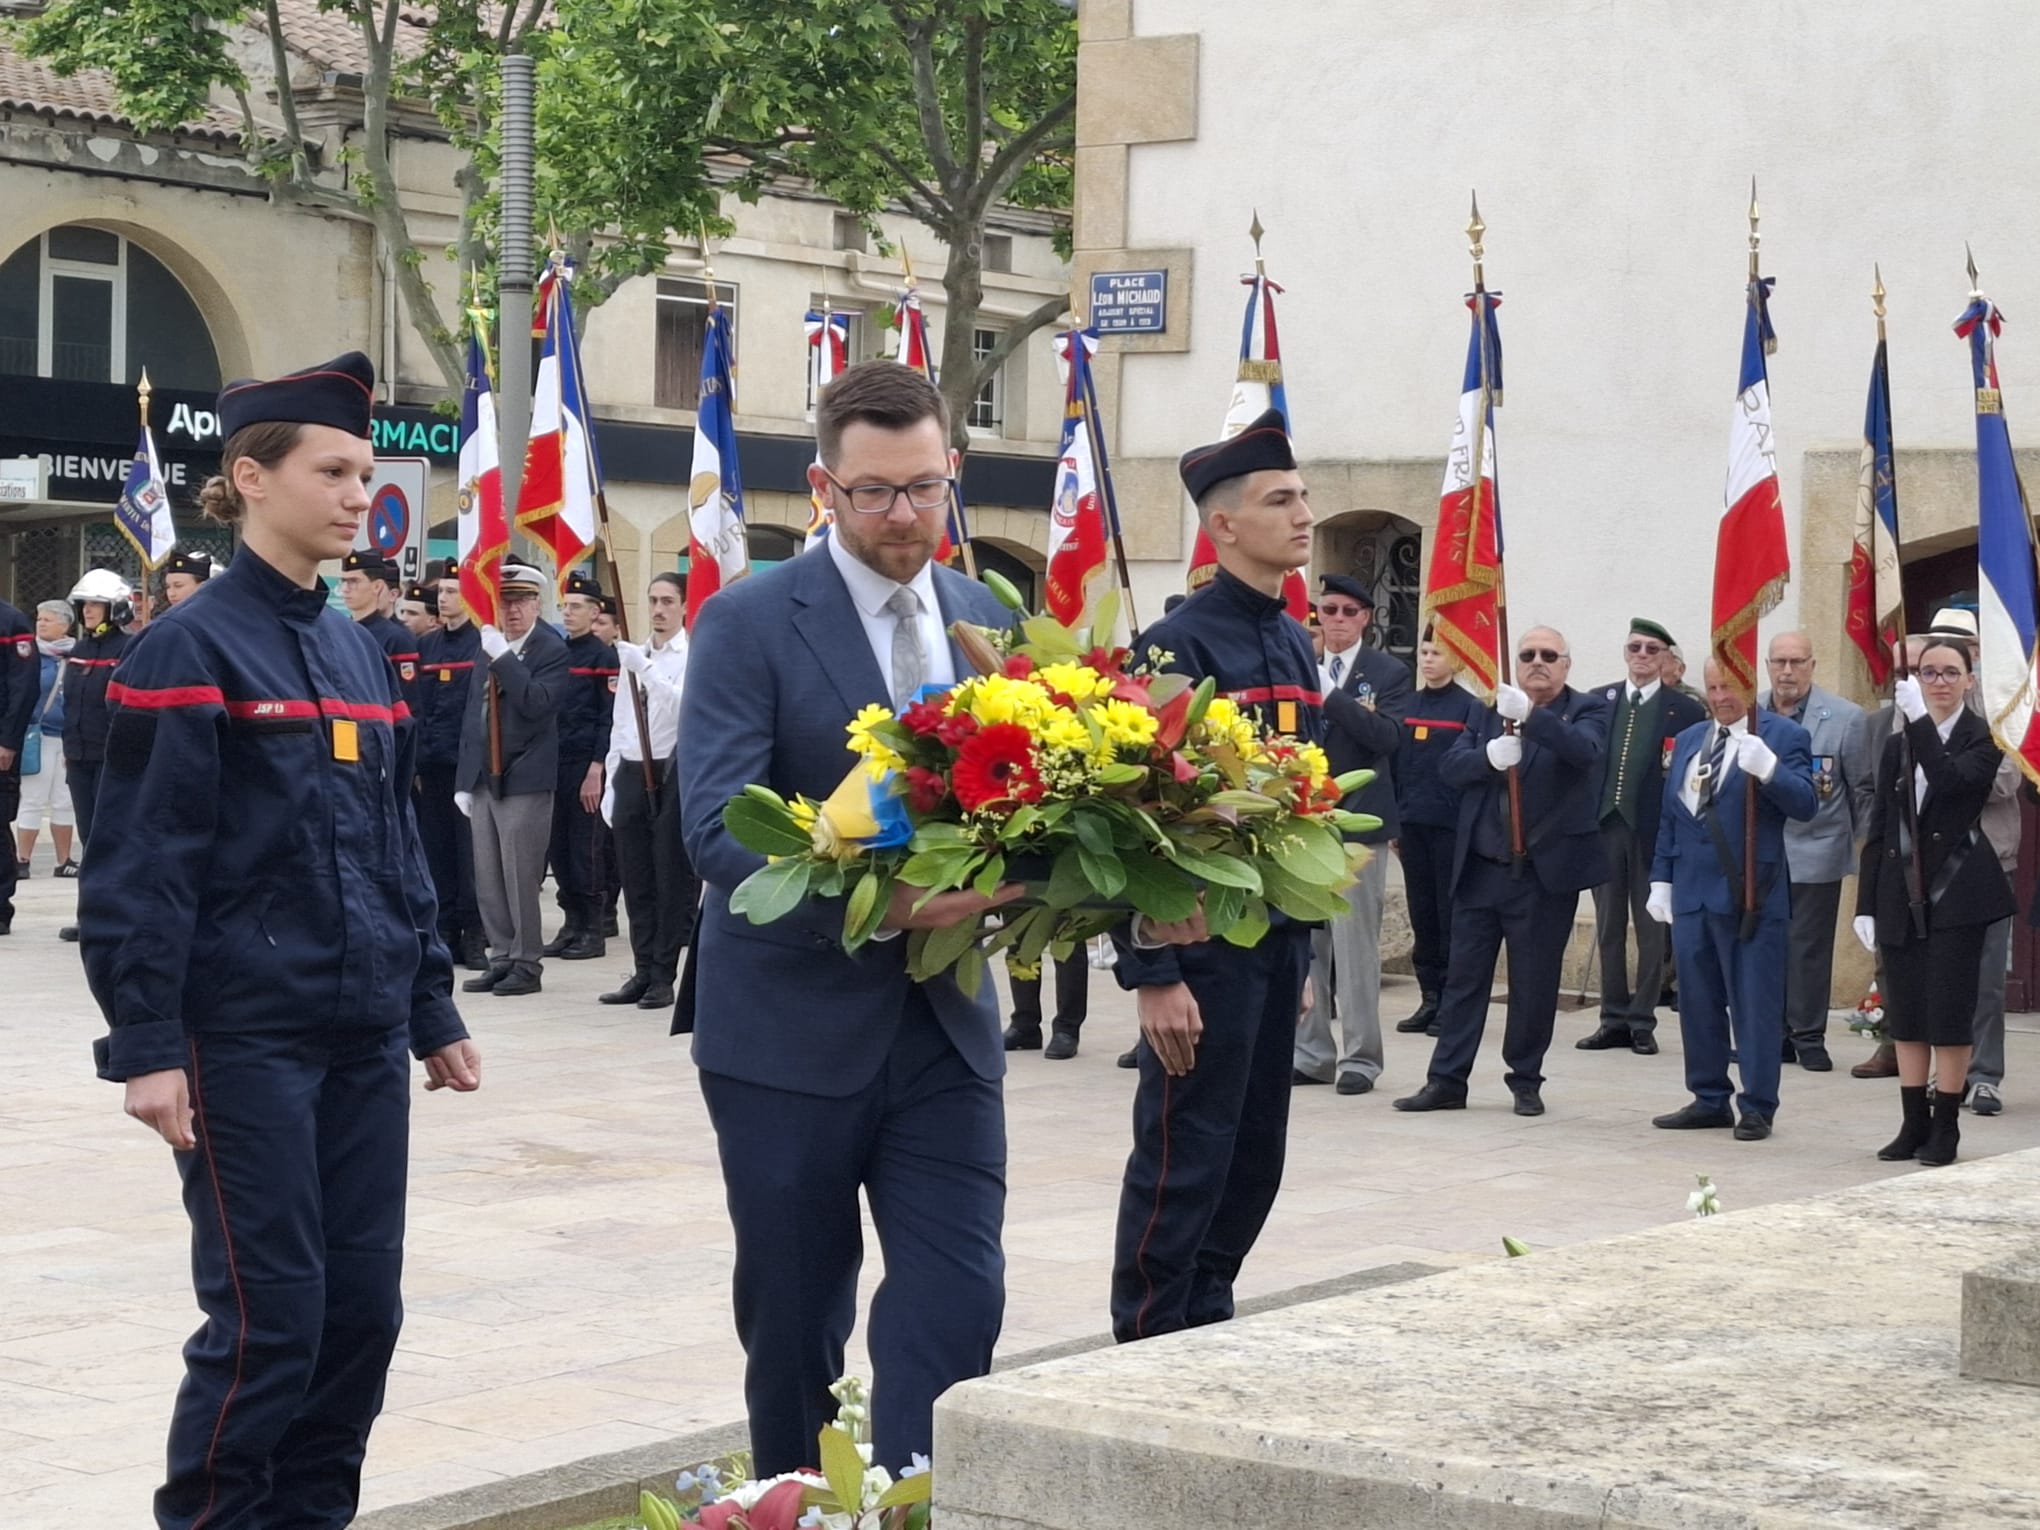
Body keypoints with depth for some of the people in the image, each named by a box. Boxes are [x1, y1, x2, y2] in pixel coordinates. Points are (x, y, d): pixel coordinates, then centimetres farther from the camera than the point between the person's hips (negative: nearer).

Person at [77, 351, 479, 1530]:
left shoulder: (359, 652, 13)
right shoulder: (190, 650, -9)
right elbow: (139, 867, -12)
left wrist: (433, 1011, 17)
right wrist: (147, 1045, -17)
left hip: (365, 1037, 7)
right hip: (245, 1037, -7)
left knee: (364, 1307, 8)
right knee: (269, 1316, -4)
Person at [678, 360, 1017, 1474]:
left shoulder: (985, 618, 8)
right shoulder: (748, 621, -9)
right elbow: (715, 826, -18)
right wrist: (883, 903, -31)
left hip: (943, 1024, 4)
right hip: (792, 1028, -4)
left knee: (957, 1306, -5)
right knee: (793, 1320, 9)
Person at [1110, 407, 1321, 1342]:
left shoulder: (1296, 646, 12)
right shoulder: (1178, 647, -13)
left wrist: (1301, 952, 18)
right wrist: (1153, 974, -19)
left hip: (1279, 943, 8)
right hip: (1204, 946, -8)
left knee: (1254, 1159, 13)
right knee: (1185, 1162, -1)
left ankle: (1208, 1334, 24)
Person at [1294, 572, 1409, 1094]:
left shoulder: (1388, 673, 2)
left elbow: (1388, 735, -14)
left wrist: (1330, 696, -20)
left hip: (1358, 822, -4)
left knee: (1355, 946, -4)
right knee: (1303, 944, 6)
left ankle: (1359, 1058, 2)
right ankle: (1311, 1053, 14)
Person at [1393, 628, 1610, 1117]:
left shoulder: (1587, 709, 0)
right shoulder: (1490, 710, 11)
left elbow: (1584, 750, -22)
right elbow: (1450, 766, 2)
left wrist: (1530, 714, -36)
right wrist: (1489, 755, -19)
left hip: (1547, 870, -3)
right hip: (1481, 868, 4)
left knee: (1534, 982, 4)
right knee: (1463, 976, 5)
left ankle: (1526, 1080, 16)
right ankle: (1446, 1080, 10)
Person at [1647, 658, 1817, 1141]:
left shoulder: (1783, 736, -3)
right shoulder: (1688, 739, 16)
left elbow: (1805, 805, -14)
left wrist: (1768, 769, -30)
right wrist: (1661, 879, 14)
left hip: (1749, 895, -6)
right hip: (1691, 892, 6)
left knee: (1755, 1005, -2)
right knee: (1698, 1001, 11)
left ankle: (1757, 1108, 4)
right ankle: (1710, 1100, 20)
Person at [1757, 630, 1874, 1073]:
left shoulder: (1846, 717, -2)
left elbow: (1863, 789, 4)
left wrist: (1867, 849, 5)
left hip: (1816, 851, -3)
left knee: (1808, 947, -1)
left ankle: (1809, 1039, 8)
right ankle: (1774, 1035, 14)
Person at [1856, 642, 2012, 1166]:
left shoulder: (1983, 738, -2)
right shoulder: (1897, 746, 11)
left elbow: (1951, 780, -23)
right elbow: (1878, 830, 11)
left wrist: (1921, 721, -26)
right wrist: (1866, 903, 6)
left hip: (1957, 892, -5)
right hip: (1902, 895, 5)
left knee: (1949, 1011, -4)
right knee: (1905, 1014, 7)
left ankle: (1945, 1127, 5)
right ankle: (1913, 1124, 15)